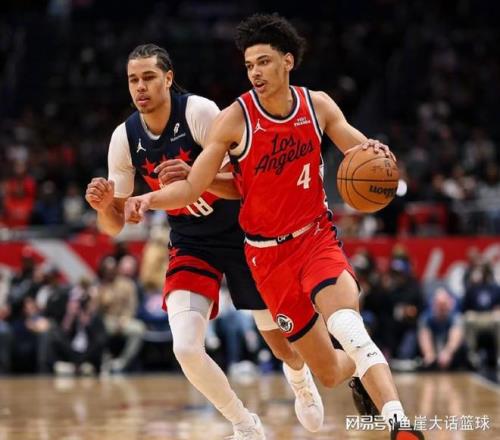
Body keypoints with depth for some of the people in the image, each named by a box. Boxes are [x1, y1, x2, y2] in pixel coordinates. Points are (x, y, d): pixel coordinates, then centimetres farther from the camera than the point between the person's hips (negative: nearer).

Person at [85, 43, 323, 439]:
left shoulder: (199, 112, -22)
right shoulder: (125, 138, -10)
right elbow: (115, 225, -3)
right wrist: (103, 205, -26)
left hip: (243, 235, -2)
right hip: (191, 244, 2)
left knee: (281, 342, 12)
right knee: (186, 348, -20)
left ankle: (301, 380, 52)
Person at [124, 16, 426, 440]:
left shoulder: (318, 105, -4)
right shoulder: (235, 119, -13)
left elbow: (361, 149, 8)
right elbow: (192, 188, -11)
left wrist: (375, 151, -17)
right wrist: (149, 199, -31)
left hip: (317, 236, 0)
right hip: (269, 253, 0)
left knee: (347, 326, -30)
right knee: (329, 373, 3)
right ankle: (366, 370, 40)